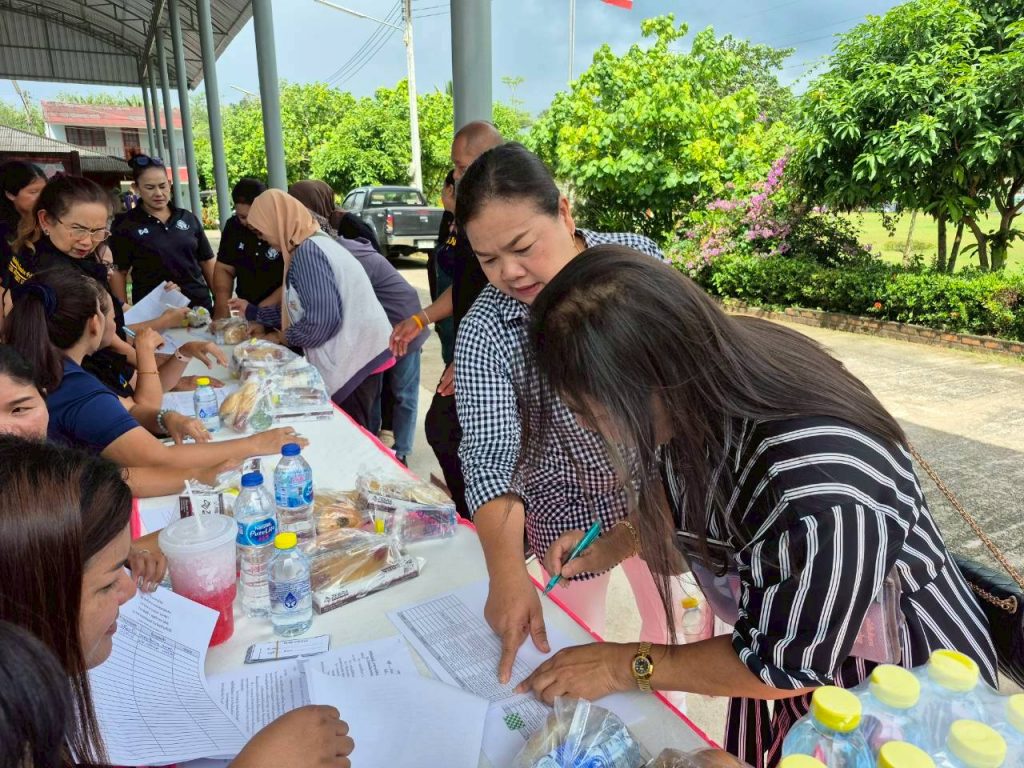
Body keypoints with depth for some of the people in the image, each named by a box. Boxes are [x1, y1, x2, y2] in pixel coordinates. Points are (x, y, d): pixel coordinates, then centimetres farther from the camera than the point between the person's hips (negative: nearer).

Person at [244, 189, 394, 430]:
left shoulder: (307, 250, -16)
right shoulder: (312, 244, 14)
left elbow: (322, 319, -23)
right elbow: (299, 306, 21)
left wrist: (286, 337, -5)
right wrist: (253, 313, 28)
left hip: (354, 358, -10)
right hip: (358, 354, 10)